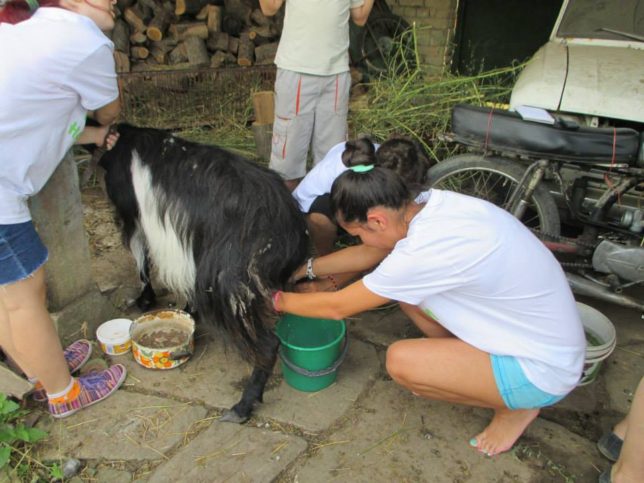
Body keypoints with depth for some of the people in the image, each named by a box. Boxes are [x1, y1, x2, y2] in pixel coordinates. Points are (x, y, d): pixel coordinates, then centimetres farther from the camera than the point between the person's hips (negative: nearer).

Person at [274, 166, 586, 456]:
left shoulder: (426, 250, -33)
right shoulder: (434, 204, -8)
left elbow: (337, 307, -19)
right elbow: (368, 253, 9)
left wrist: (278, 300, -2)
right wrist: (302, 269, 11)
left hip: (543, 367, -8)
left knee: (401, 361, -19)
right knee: (404, 288, 0)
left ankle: (515, 408, 4)